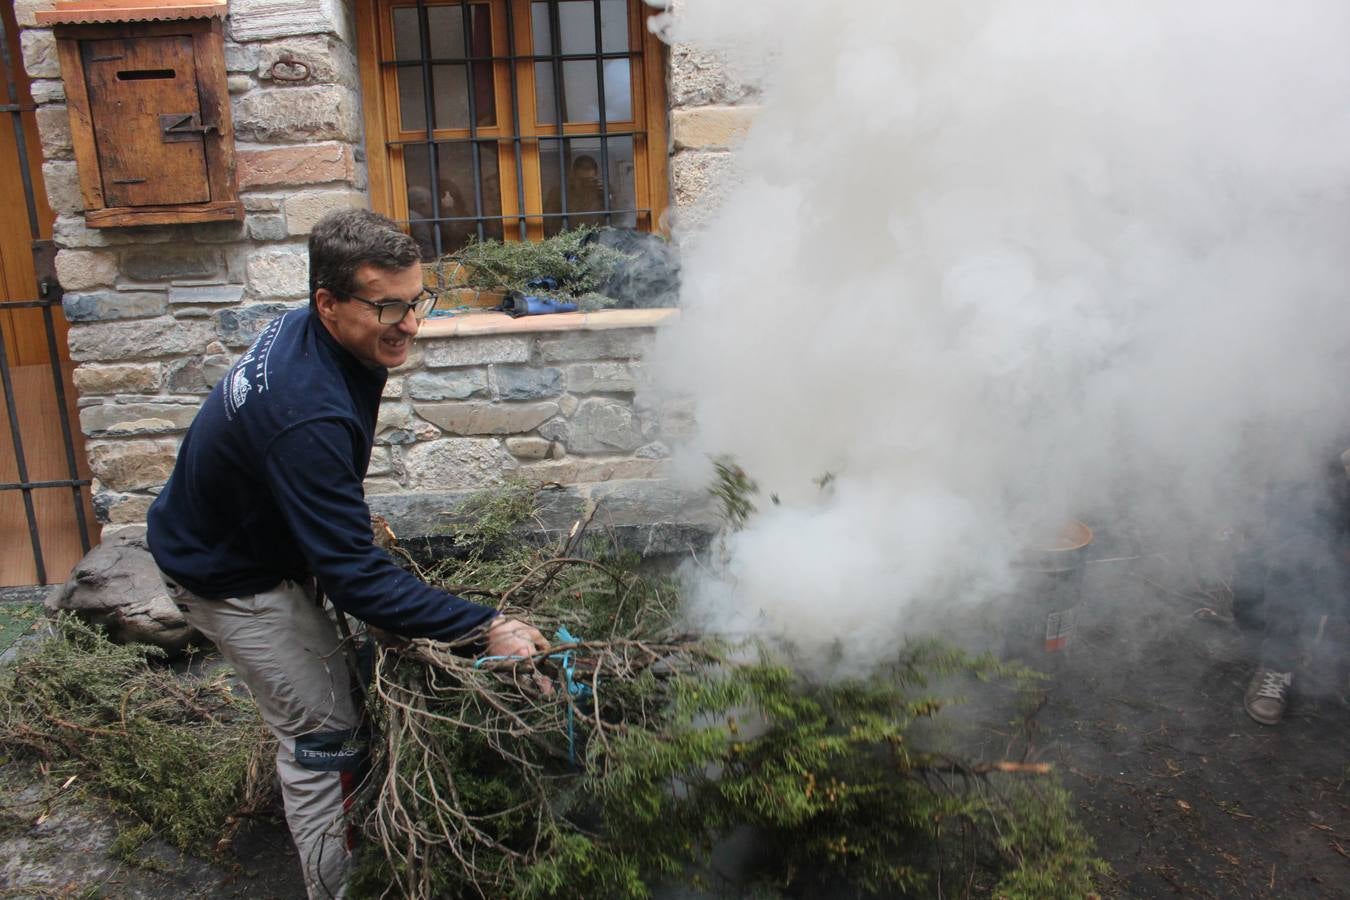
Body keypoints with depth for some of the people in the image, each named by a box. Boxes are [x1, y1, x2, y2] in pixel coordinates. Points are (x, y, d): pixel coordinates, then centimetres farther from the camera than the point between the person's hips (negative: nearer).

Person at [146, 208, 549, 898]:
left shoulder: (303, 330, -11)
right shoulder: (308, 417, -41)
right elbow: (357, 578, -39)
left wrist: (349, 518, 17)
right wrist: (484, 628, -38)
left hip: (254, 537, 9)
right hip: (230, 578, -9)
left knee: (326, 683, 22)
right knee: (324, 735, -2)